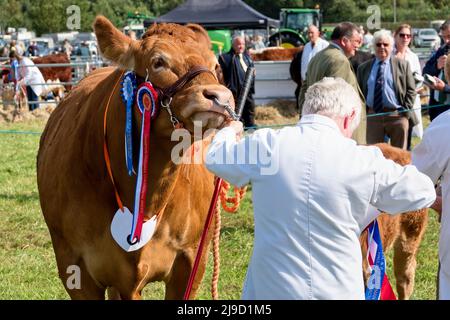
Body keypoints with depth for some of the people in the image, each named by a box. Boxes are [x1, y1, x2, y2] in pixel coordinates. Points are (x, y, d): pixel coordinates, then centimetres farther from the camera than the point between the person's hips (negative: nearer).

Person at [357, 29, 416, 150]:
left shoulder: (402, 65, 5)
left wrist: (406, 112, -6)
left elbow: (411, 90, 4)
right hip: (372, 116, 2)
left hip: (396, 116, -1)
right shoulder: (363, 68, 10)